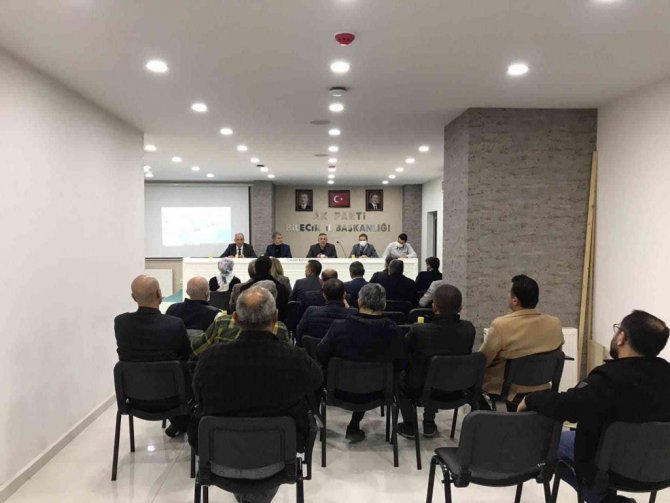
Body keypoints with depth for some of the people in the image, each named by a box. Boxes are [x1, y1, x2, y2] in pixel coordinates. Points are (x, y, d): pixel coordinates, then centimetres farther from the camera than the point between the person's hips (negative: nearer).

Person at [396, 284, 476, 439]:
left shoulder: (418, 330, -27)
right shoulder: (469, 329, -16)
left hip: (421, 391, -3)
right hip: (455, 392, 4)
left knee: (399, 377, 27)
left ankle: (409, 425, 28)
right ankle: (429, 423, 35)